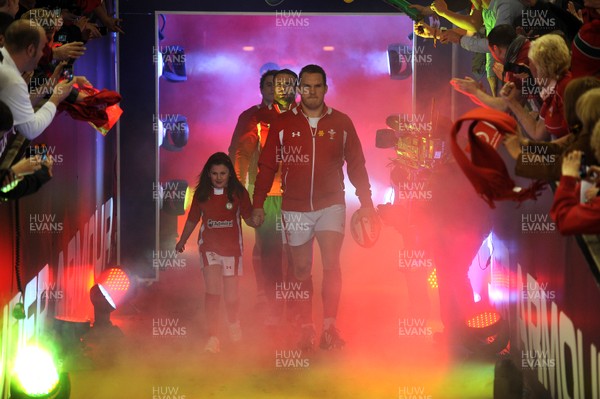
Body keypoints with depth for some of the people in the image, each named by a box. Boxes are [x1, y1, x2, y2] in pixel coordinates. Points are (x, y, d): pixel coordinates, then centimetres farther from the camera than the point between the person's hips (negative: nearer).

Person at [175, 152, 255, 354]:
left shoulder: (239, 193, -4)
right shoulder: (201, 194, 1)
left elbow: (248, 218, -1)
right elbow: (192, 219, 14)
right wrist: (182, 241, 25)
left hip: (232, 248, 0)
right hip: (209, 247, 0)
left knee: (231, 295, 4)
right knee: (213, 290, -14)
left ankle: (234, 323, 36)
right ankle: (213, 337, -9)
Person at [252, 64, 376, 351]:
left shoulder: (341, 122, 3)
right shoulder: (283, 123, 1)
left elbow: (356, 165, 8)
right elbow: (267, 166, 4)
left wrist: (366, 202, 5)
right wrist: (258, 204, 1)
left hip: (331, 204, -1)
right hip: (295, 207, 1)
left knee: (331, 263, -13)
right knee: (301, 268, 6)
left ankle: (329, 328, -6)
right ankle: (306, 328, 16)